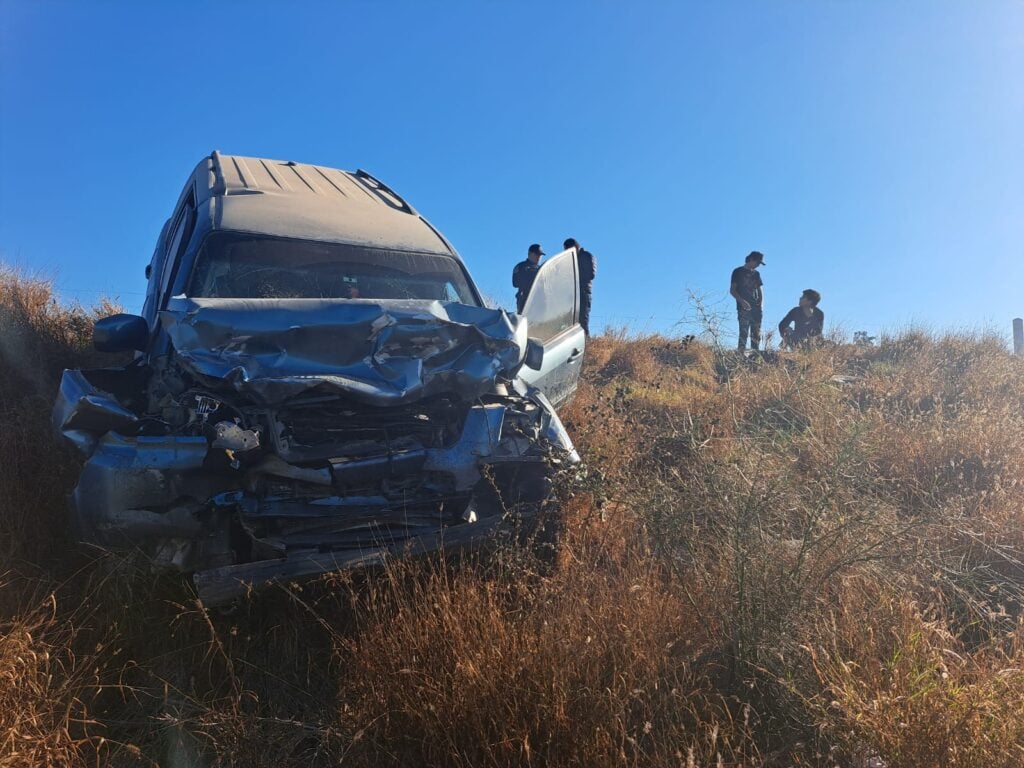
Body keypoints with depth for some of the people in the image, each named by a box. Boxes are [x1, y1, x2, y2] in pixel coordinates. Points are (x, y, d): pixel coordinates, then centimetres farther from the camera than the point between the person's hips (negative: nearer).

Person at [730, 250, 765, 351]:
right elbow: (732, 290, -2)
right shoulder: (738, 272, 4)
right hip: (743, 308, -6)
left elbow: (760, 290, 23)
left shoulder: (756, 274, 20)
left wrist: (761, 302, 3)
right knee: (744, 332, -15)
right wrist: (742, 301, -17)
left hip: (756, 308, 6)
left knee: (757, 334, 0)